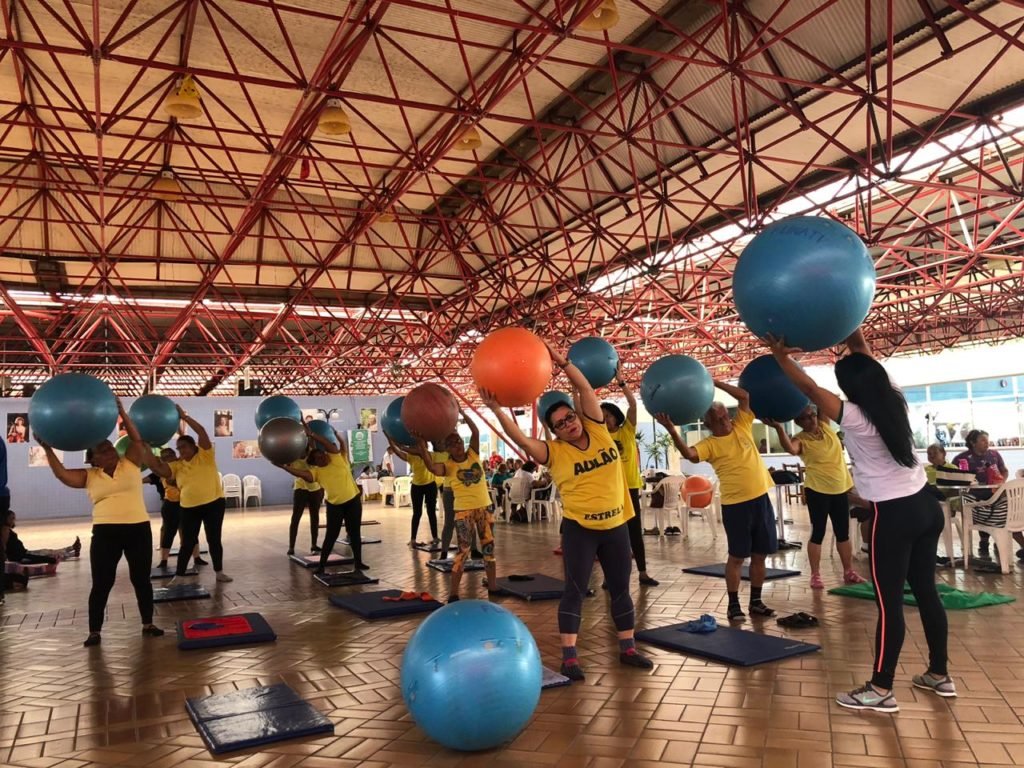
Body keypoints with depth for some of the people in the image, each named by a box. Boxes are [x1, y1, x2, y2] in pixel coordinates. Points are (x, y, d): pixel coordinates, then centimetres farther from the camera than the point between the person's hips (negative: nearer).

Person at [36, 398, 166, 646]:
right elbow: (62, 474, -5)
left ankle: (148, 624, 19)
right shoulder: (89, 476, 7)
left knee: (141, 579, 8)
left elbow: (137, 439, -4)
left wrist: (121, 412, -11)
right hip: (105, 533, 0)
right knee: (101, 583, 3)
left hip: (139, 529, 0)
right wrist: (48, 449, -11)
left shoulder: (131, 463, 6)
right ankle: (94, 632, 14)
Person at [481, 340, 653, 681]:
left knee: (621, 588, 13)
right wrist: (497, 410, -32)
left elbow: (585, 388, -8)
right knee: (576, 590, -1)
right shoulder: (555, 452, -9)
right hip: (579, 528, -4)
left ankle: (628, 649, 26)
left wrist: (561, 361, -17)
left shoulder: (598, 430, -1)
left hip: (616, 525, 4)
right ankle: (569, 657, 5)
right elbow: (520, 439, -22)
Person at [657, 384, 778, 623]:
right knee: (737, 556, 3)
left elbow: (745, 396, 2)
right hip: (735, 504, -4)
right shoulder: (709, 444, -7)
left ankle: (755, 601, 23)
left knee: (760, 554, 11)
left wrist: (714, 382, -4)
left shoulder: (742, 426, 6)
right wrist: (672, 430, -39)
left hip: (761, 498, 4)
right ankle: (733, 603, 14)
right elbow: (689, 454, -26)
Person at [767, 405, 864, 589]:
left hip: (840, 488, 5)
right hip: (817, 490, -5)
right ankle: (815, 575, 8)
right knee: (818, 533, 1)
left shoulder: (825, 426, 3)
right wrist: (778, 428, -48)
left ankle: (849, 572, 23)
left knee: (843, 532, 13)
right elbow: (791, 449, -35)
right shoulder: (801, 439, -13)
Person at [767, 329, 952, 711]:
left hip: (895, 515, -8)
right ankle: (939, 674, 29)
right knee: (926, 591, 17)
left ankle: (881, 690, 4)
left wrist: (781, 355, -3)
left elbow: (809, 388, -11)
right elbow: (863, 353, 14)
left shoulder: (853, 417, -17)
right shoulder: (895, 401, 3)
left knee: (888, 601, -3)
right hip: (926, 506, 8)